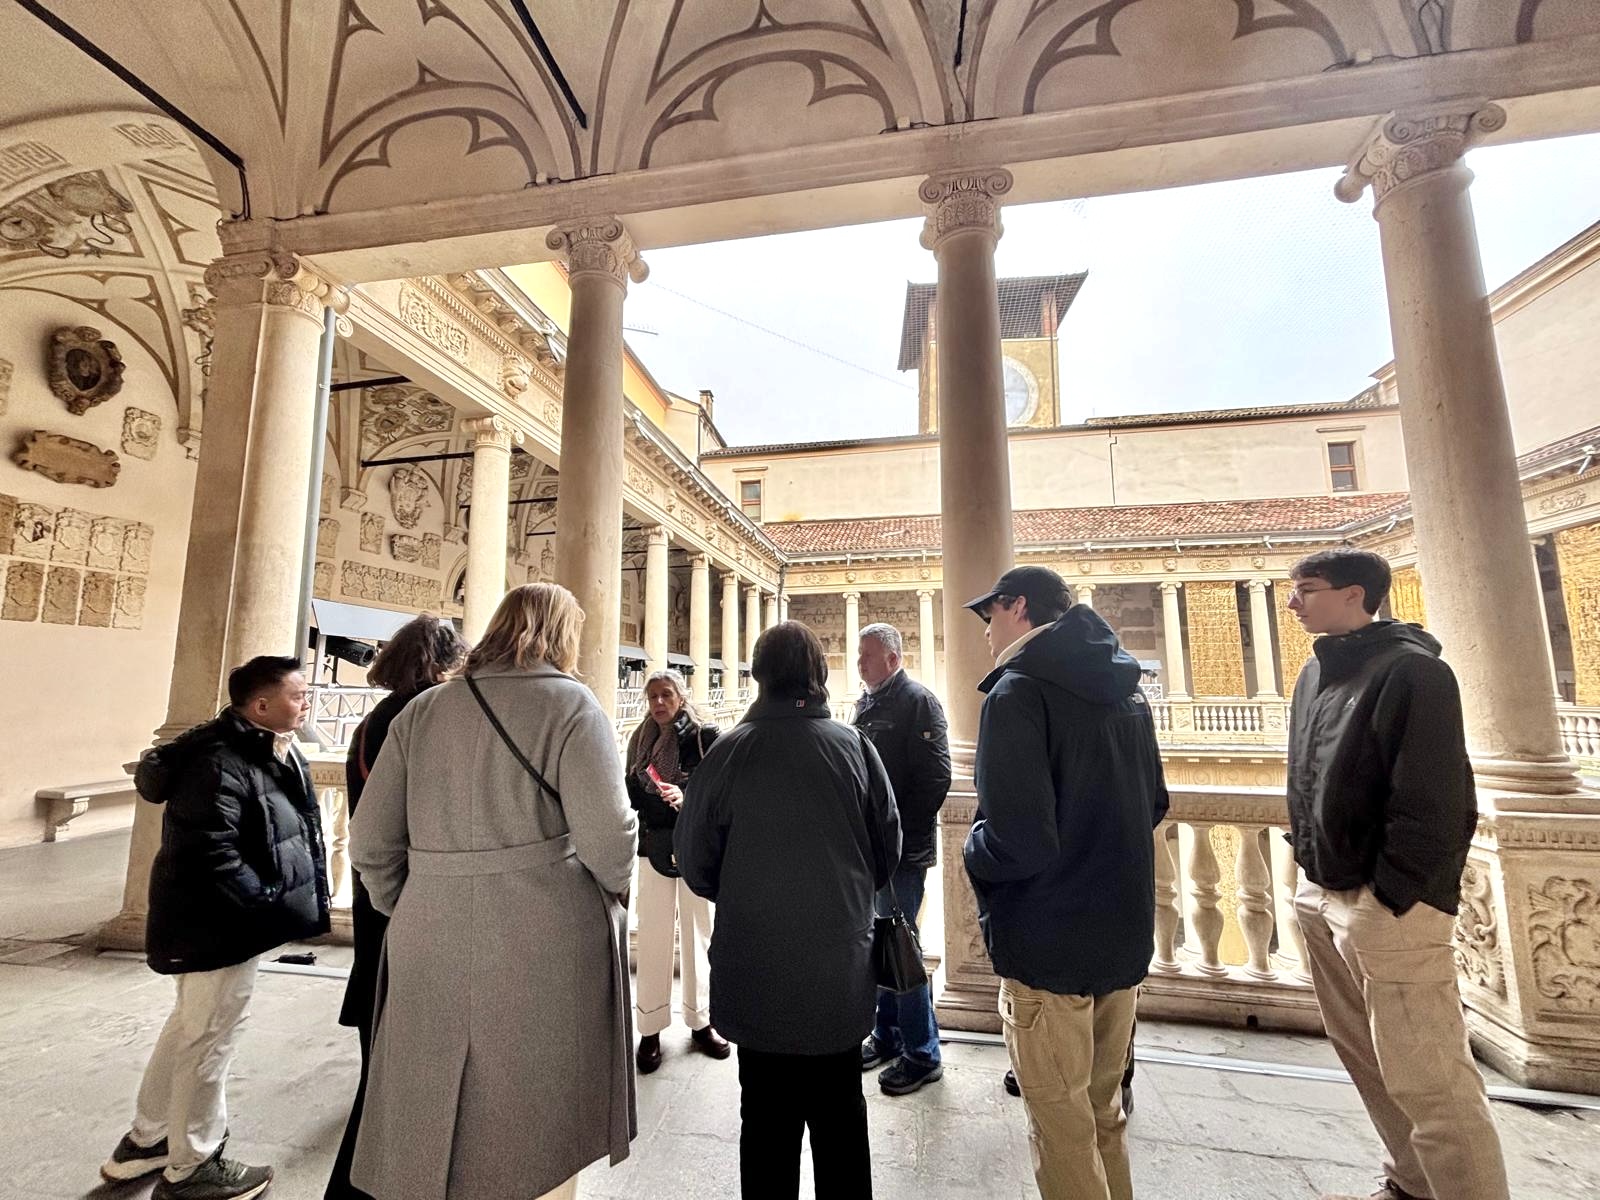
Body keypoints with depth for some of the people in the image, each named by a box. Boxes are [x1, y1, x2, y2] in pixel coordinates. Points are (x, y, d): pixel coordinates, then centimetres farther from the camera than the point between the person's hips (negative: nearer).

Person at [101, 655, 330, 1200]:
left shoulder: (269, 754, 4)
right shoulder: (222, 764, -26)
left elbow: (290, 835, 13)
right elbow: (210, 855, -29)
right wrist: (272, 908, -22)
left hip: (221, 921, 10)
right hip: (217, 927, -10)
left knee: (191, 1026, 25)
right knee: (210, 1037, 7)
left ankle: (146, 1139, 45)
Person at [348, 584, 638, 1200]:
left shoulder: (422, 710, 7)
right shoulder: (570, 704, -9)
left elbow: (370, 841, 6)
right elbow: (606, 836, -16)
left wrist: (414, 911, 19)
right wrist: (611, 894, 4)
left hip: (431, 949, 5)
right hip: (543, 955, -4)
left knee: (426, 1138, 23)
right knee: (537, 1145, 14)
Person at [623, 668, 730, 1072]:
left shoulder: (705, 737, -7)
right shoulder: (642, 740, 5)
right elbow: (633, 794, 10)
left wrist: (686, 798, -27)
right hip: (654, 848, 2)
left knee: (697, 935, 10)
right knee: (652, 939, 5)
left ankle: (700, 1022, 26)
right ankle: (651, 1029, 19)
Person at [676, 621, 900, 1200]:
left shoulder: (730, 751, -14)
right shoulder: (855, 746, -10)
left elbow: (694, 859, -6)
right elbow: (888, 848, 0)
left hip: (756, 974, -1)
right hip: (842, 969, 2)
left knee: (767, 1116, 17)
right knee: (840, 1117, 21)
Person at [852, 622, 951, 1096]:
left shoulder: (918, 701, -13)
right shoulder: (866, 703, 11)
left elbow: (935, 778, -19)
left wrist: (903, 833, -18)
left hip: (903, 848, -8)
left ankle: (922, 1054, 20)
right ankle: (886, 1037, 35)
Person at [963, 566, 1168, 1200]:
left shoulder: (1017, 692, -19)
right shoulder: (1127, 692, 6)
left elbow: (1018, 844, -26)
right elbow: (1152, 807, 16)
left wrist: (974, 852, -7)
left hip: (1050, 945, -8)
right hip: (1123, 935, 8)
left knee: (1062, 1130, 11)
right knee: (1104, 1113, 24)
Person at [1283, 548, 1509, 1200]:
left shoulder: (1412, 671, -14)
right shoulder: (1316, 672, 10)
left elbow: (1434, 803, -18)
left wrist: (1389, 897, -17)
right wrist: (1312, 873, 13)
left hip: (1390, 905, -8)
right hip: (1323, 896, 8)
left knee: (1427, 1081, 0)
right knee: (1365, 1059, 19)